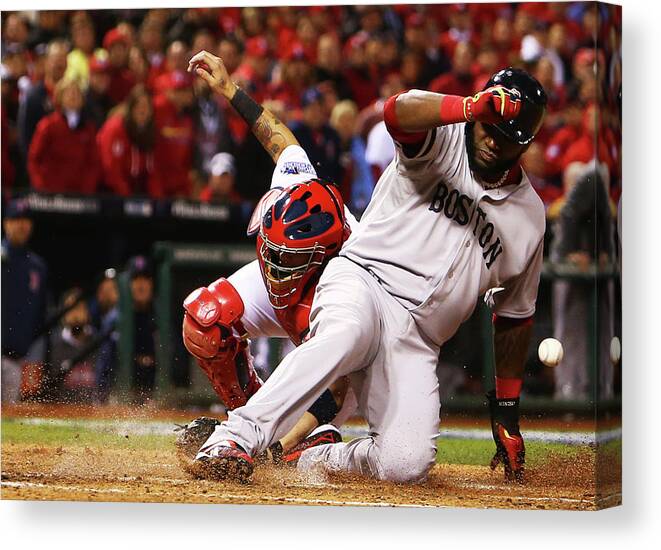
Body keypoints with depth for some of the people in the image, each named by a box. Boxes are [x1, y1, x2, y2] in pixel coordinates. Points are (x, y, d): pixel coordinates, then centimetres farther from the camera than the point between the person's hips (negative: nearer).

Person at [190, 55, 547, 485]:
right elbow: (399, 110, -26)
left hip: (417, 344, 4)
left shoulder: (529, 216, 12)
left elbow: (514, 318, 22)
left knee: (407, 464, -20)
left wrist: (508, 416, 19)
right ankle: (236, 438, -44)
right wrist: (470, 108, -46)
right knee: (345, 333, -41)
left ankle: (319, 460, 7)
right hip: (362, 282, -4)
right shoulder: (443, 141, 0)